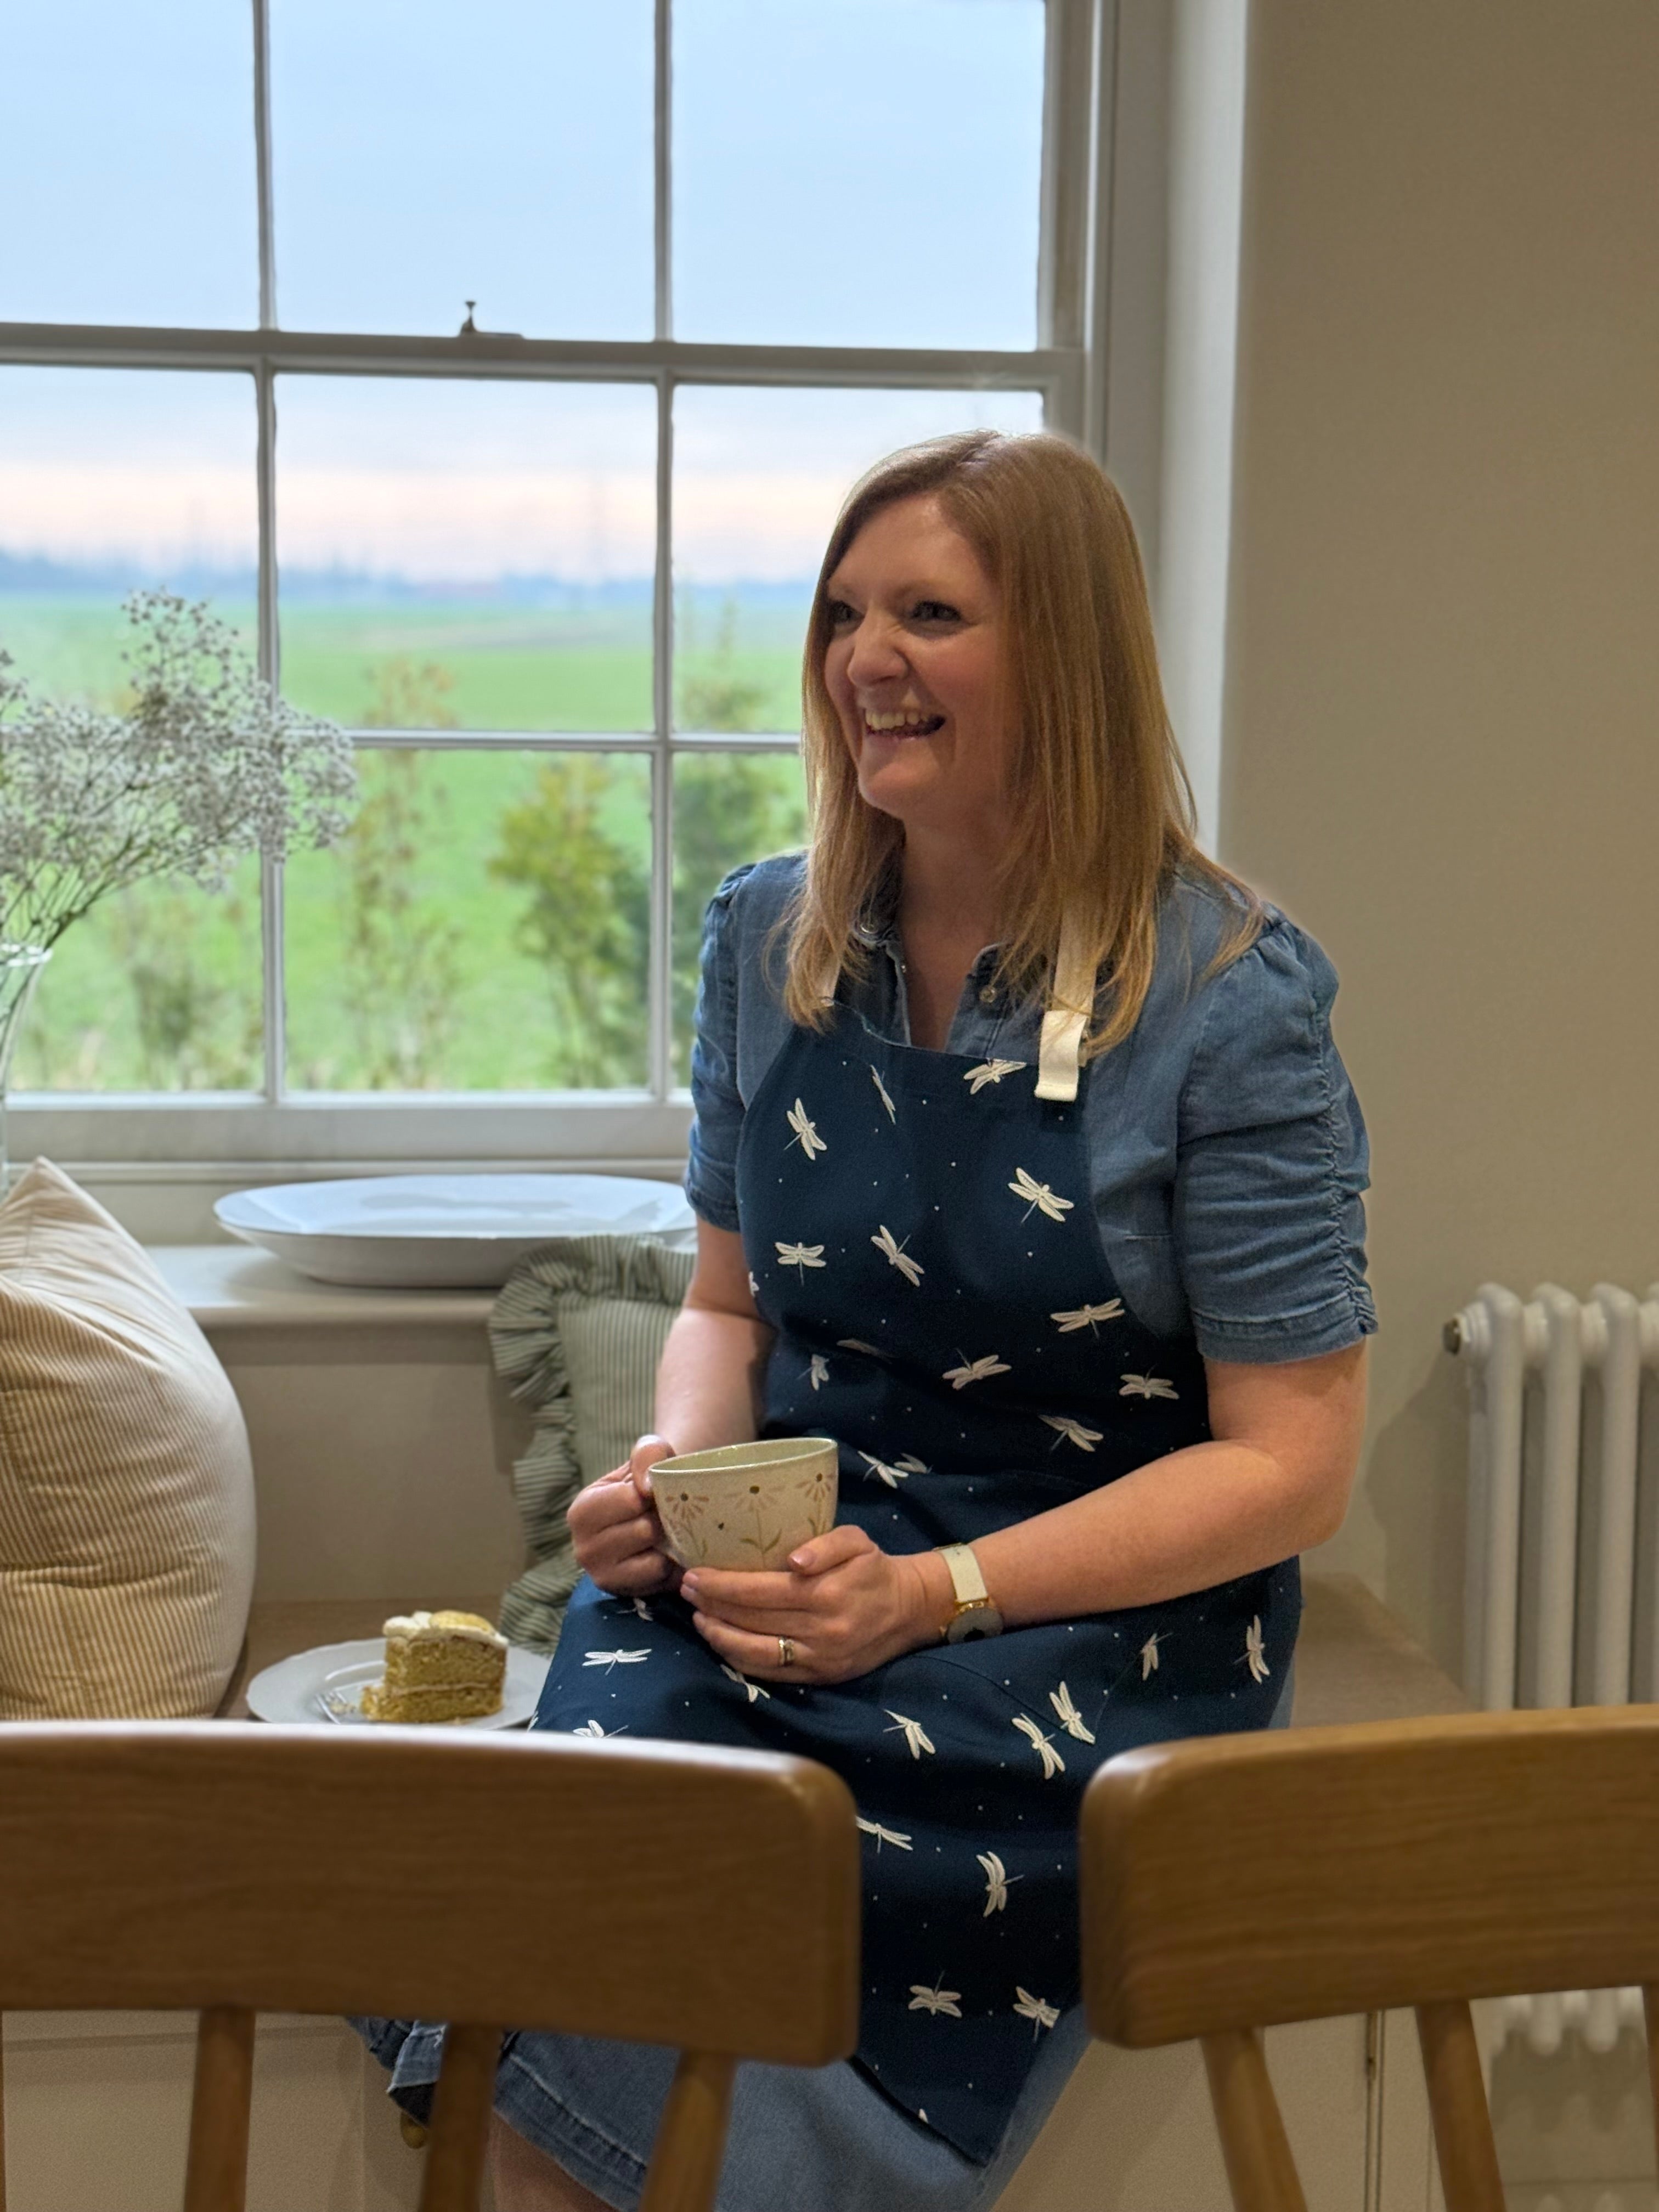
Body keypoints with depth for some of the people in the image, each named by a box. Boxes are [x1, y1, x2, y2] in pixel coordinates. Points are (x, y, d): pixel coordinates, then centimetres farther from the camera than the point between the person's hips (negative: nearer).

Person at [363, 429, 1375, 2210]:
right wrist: (677, 1472, -5)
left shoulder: (1229, 998, -8)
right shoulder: (769, 942, 8)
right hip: (799, 1564, 5)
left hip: (1110, 1616, -4)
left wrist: (934, 1596, -17)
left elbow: (1289, 1466, -7)